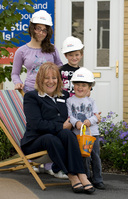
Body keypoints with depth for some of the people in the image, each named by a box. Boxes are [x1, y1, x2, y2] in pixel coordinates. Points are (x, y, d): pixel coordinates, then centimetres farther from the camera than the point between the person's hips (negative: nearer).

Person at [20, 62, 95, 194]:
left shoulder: (64, 95, 20)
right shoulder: (31, 97, 3)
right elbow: (37, 125, -11)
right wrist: (61, 126, -10)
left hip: (61, 137, 4)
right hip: (35, 142, -4)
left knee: (67, 134, -32)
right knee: (50, 139, -38)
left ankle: (82, 176, -42)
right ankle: (73, 178, -38)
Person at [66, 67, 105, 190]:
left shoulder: (91, 102, 12)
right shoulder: (70, 101, 5)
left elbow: (96, 115, 4)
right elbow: (69, 116, -3)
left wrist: (90, 121, -17)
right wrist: (76, 122, -22)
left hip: (93, 133, 3)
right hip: (78, 134, -3)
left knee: (95, 157, 5)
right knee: (84, 158, -4)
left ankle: (97, 180, 15)